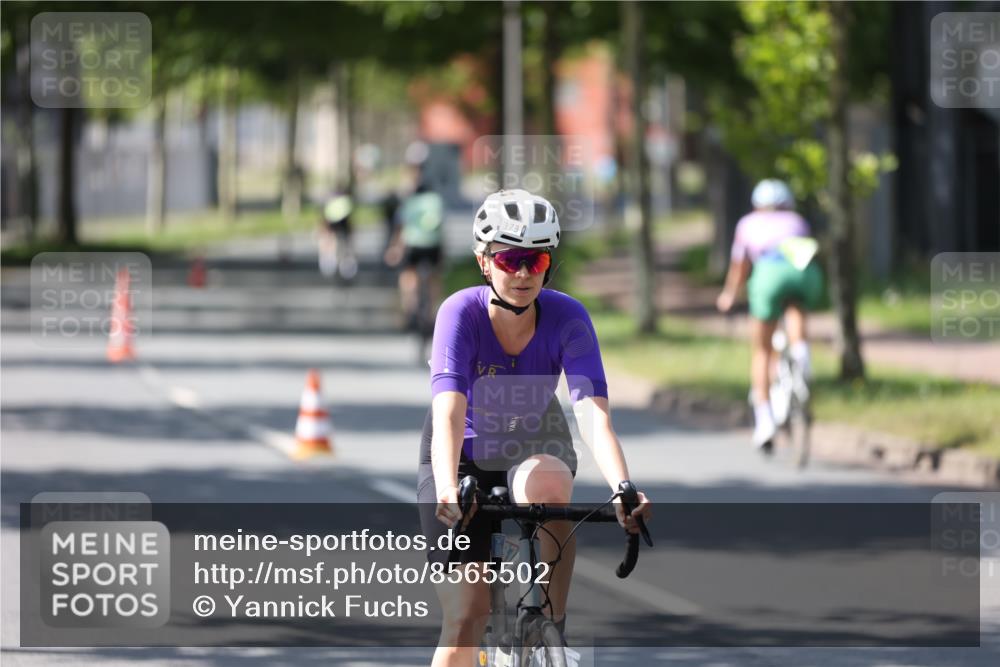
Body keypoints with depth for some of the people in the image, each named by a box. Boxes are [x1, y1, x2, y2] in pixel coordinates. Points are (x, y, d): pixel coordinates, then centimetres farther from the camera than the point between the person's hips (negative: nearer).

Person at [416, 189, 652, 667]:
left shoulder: (567, 318, -23)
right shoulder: (461, 313, -27)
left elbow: (594, 414, -33)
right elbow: (449, 414, -39)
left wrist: (624, 490, -51)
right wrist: (447, 492, -57)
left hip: (536, 447, 1)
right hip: (465, 455, -1)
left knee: (545, 484, -36)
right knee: (468, 613, -12)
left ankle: (552, 627, -21)